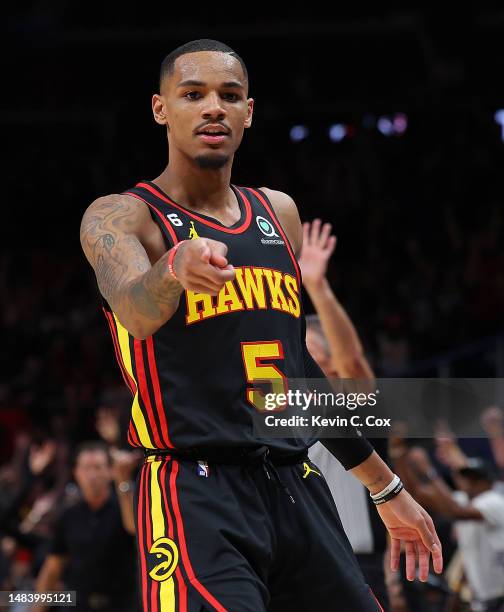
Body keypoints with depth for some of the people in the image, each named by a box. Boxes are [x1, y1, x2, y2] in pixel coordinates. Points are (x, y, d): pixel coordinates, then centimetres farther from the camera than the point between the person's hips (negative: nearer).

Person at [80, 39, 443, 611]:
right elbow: (134, 310, -24)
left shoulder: (279, 213, 16)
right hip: (196, 494, -6)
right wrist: (175, 266, -48)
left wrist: (386, 488, 26)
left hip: (299, 492, 6)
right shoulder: (120, 216, -3)